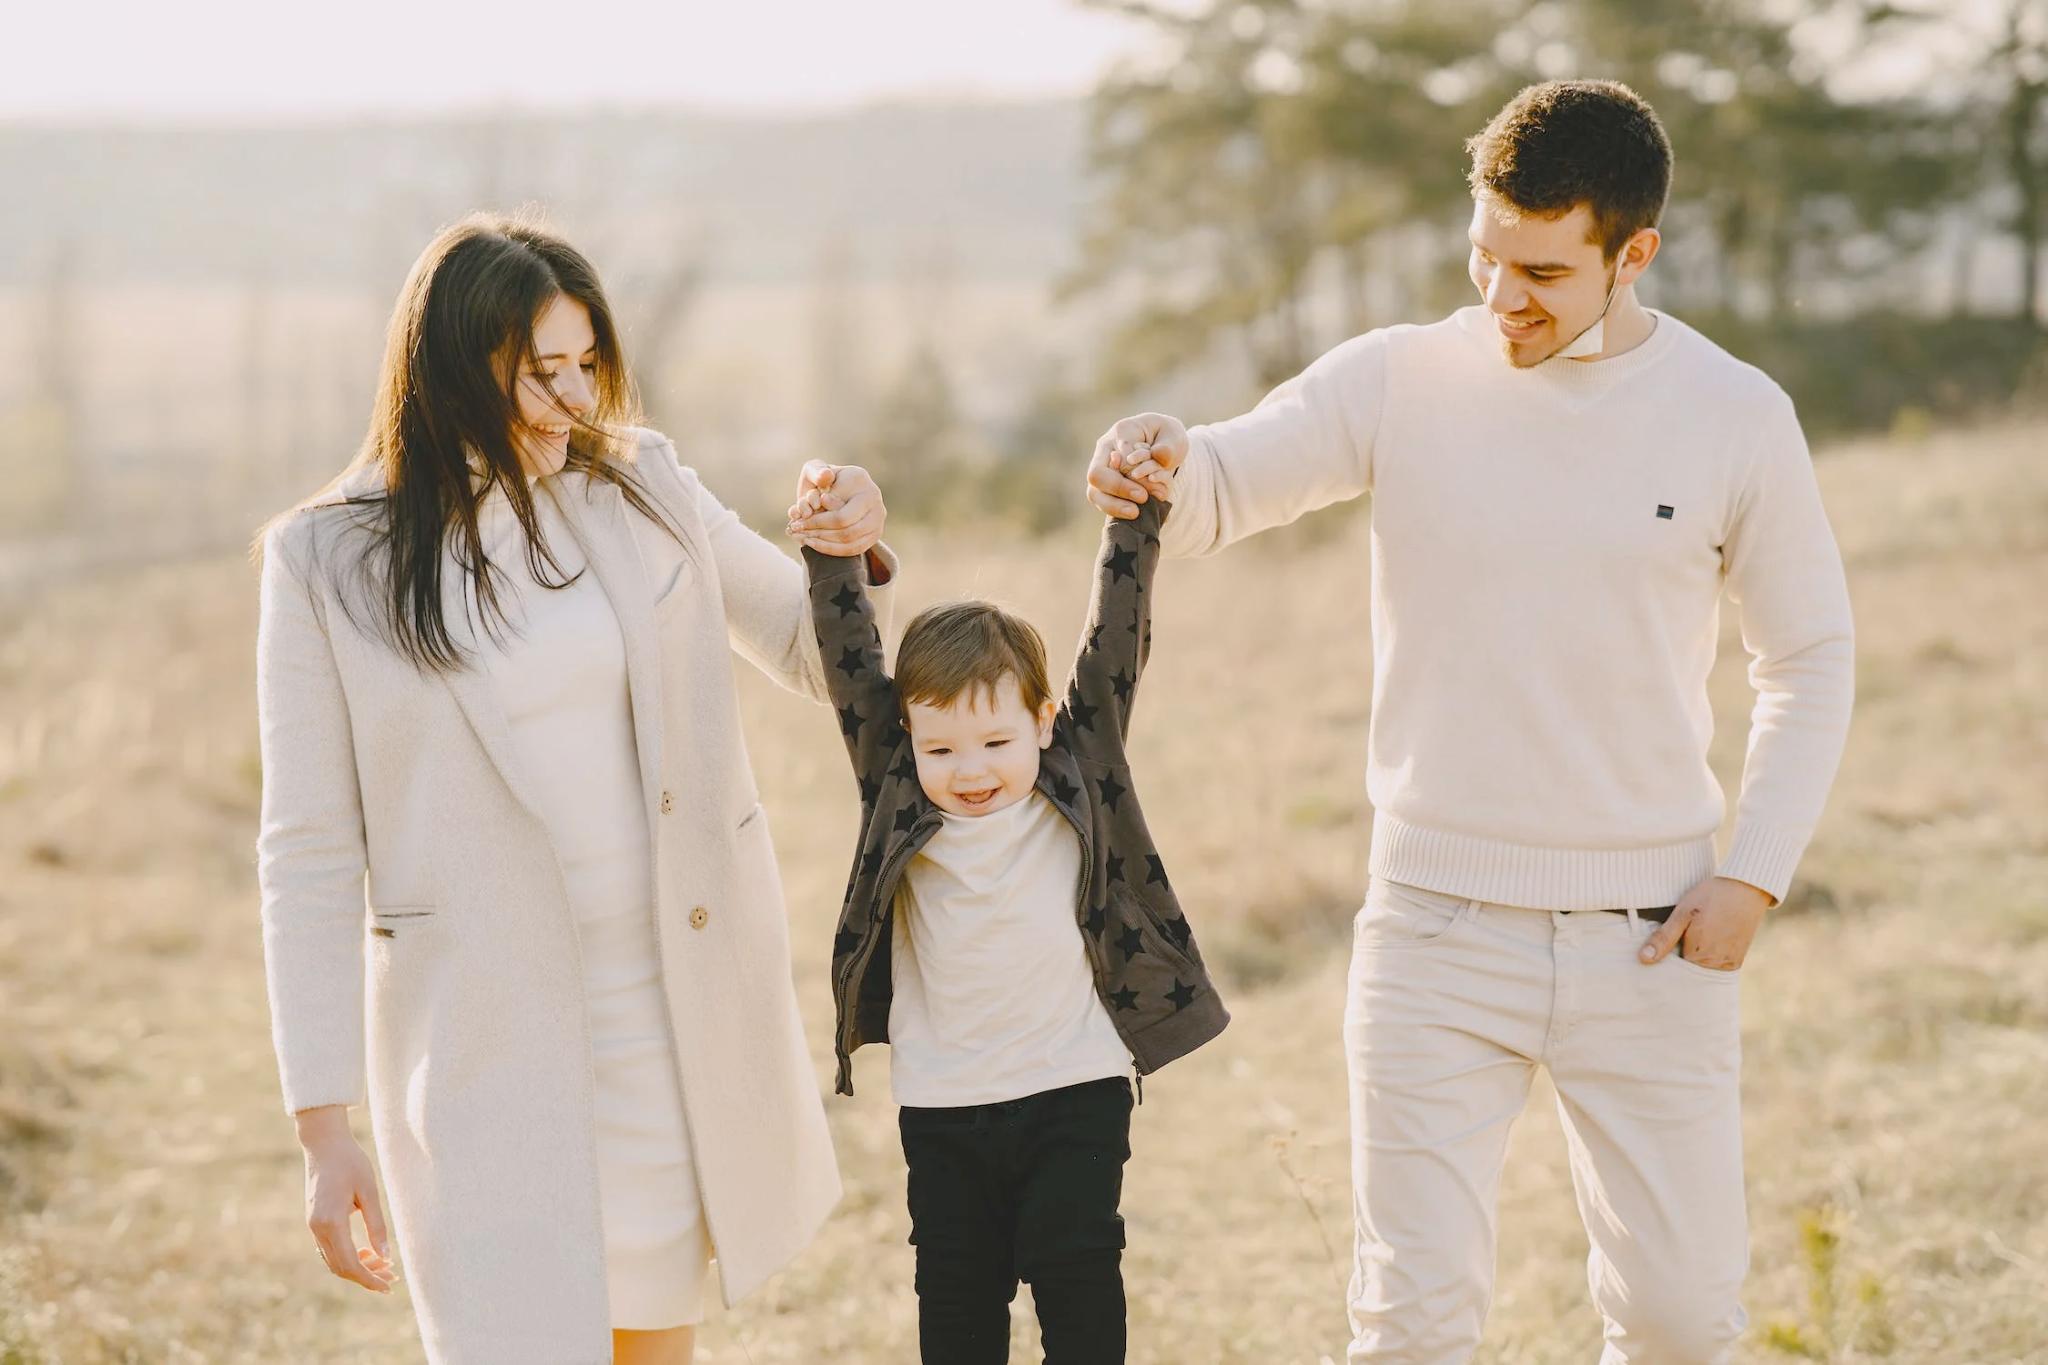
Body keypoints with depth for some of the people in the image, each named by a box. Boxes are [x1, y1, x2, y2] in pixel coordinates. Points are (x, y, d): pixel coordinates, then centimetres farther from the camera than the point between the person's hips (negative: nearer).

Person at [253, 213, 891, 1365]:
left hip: (679, 1002, 4)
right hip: (485, 1040, -4)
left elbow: (818, 655, 14)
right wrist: (325, 1130, -8)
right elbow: (309, 858, -5)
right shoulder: (328, 564, -7)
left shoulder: (642, 487, 2)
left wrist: (857, 552, -10)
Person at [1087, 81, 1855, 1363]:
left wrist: (1756, 874, -2)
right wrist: (1155, 459, -33)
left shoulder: (1734, 416, -2)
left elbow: (1812, 657, 7)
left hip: (1648, 941, 1)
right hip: (1439, 929, 0)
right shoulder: (1401, 382, -3)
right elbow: (1216, 489, -8)